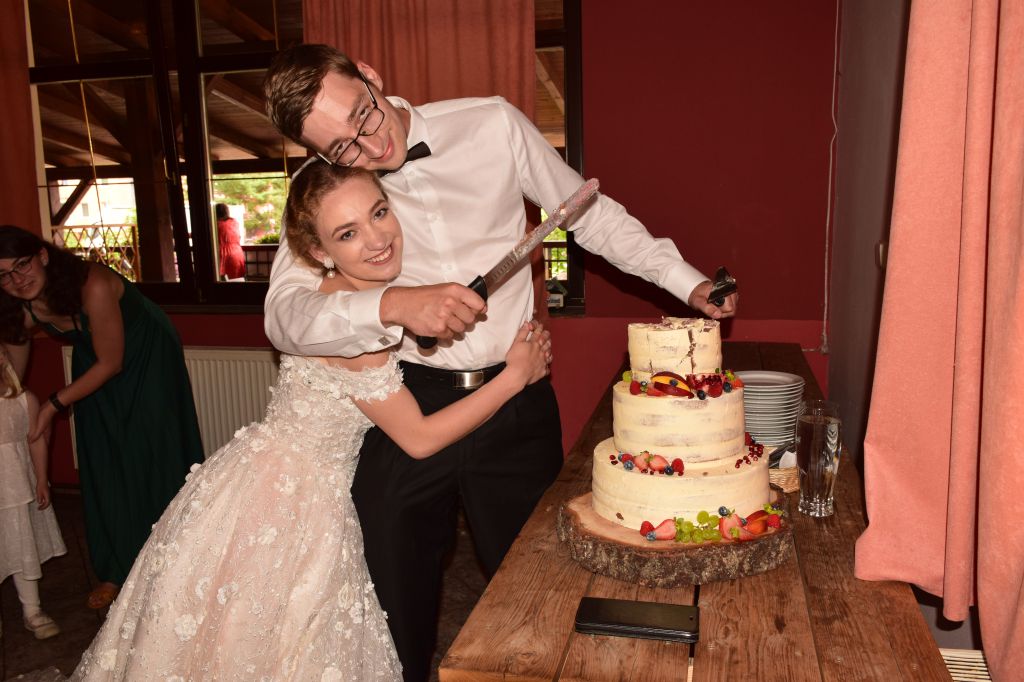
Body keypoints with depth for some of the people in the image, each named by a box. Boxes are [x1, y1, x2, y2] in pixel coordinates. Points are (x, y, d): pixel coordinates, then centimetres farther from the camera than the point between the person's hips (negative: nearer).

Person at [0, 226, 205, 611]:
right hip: (96, 365, 6)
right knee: (104, 468, 9)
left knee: (153, 460, 0)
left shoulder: (93, 286, -35)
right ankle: (116, 570, 26)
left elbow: (111, 363, -26)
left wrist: (54, 404, -24)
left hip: (148, 361, -6)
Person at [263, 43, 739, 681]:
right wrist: (393, 305, -31)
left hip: (517, 401, 0)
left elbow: (592, 214, 5)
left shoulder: (493, 126, -5)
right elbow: (284, 317, -14)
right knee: (399, 612, 14)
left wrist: (688, 281, 1)